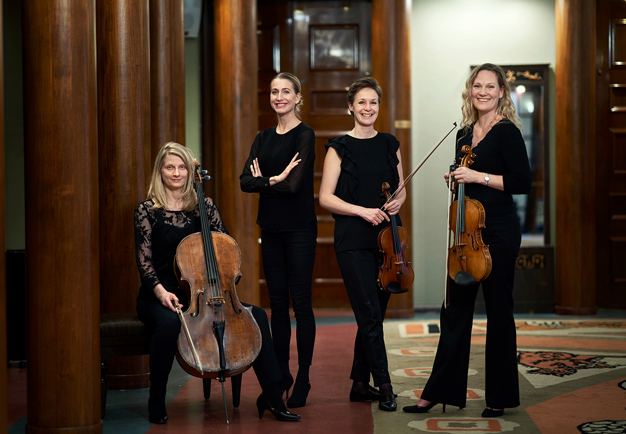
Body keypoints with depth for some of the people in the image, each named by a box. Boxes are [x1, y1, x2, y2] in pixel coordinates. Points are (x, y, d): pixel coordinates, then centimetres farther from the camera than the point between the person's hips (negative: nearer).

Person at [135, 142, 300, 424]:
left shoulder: (204, 206, 8)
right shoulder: (147, 211, -1)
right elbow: (144, 261, -5)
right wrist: (161, 291, -21)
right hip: (159, 296, -4)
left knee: (257, 315, -17)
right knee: (169, 323, -39)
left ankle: (272, 397, -12)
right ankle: (156, 402, -19)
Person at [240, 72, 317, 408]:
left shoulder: (304, 135, -7)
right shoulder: (263, 138, 12)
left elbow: (295, 183, -18)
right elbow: (246, 181, 1)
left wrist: (263, 180, -6)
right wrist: (273, 180, -15)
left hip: (299, 229, -6)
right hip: (270, 229, 6)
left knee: (300, 302, -3)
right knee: (277, 303, 10)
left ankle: (303, 380, 4)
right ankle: (280, 375, 17)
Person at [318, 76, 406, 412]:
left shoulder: (390, 144, 11)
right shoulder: (339, 147, -2)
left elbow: (401, 188, 20)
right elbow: (325, 197, -5)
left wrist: (398, 201, -3)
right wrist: (362, 210, -17)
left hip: (386, 237, 5)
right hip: (353, 241, -5)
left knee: (375, 314, 9)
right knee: (370, 314, -9)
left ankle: (360, 384, 19)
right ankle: (384, 386, -4)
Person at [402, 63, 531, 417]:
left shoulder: (506, 132, -8)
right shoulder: (465, 134, 13)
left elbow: (522, 183, -16)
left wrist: (479, 177, -18)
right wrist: (455, 180, 3)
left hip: (498, 232, -7)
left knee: (498, 310, 2)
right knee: (455, 310, 8)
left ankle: (500, 397, 13)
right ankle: (440, 391, 14)